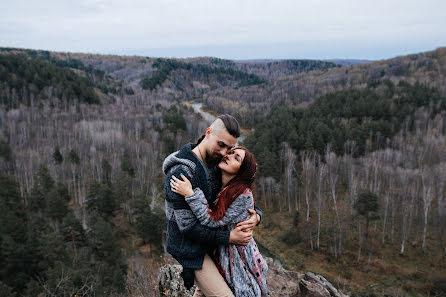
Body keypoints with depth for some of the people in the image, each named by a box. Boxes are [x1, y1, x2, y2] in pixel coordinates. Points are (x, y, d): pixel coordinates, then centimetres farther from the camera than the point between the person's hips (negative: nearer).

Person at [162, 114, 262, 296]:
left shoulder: (215, 165, 0)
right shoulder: (180, 173, -26)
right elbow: (188, 226, -26)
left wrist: (256, 215, -14)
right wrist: (229, 237, -23)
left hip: (209, 238, 9)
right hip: (190, 248, -9)